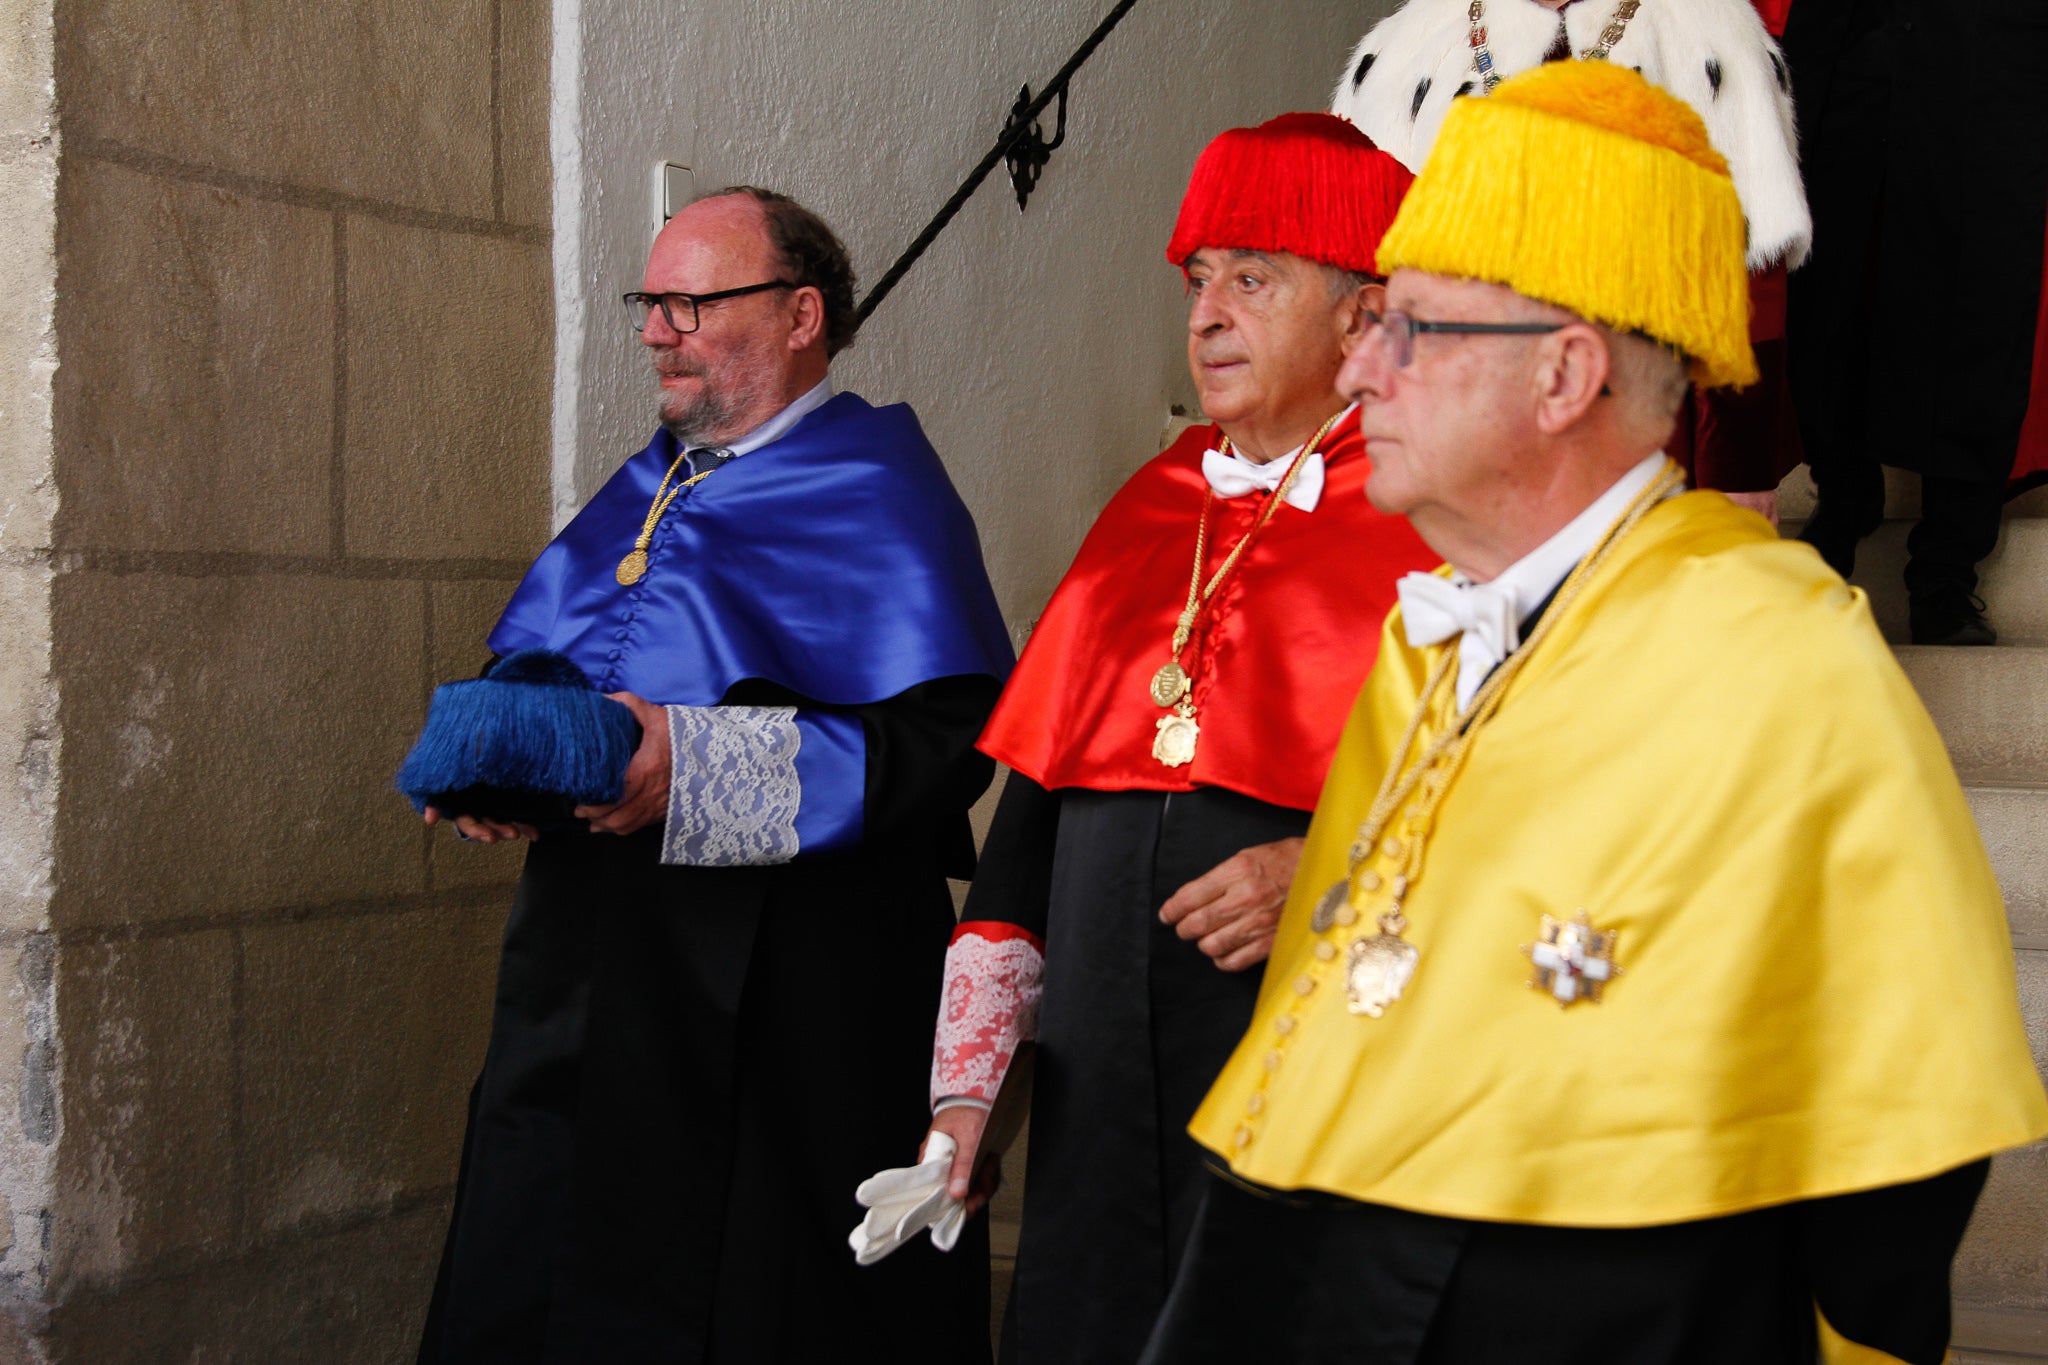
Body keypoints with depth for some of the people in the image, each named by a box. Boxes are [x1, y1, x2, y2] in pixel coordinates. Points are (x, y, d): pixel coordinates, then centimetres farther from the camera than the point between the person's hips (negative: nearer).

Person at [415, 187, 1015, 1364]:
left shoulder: (873, 494, -7)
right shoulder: (647, 491, 18)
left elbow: (940, 737, -18)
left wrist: (694, 764, -24)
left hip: (778, 1022, -7)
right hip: (595, 996, 8)